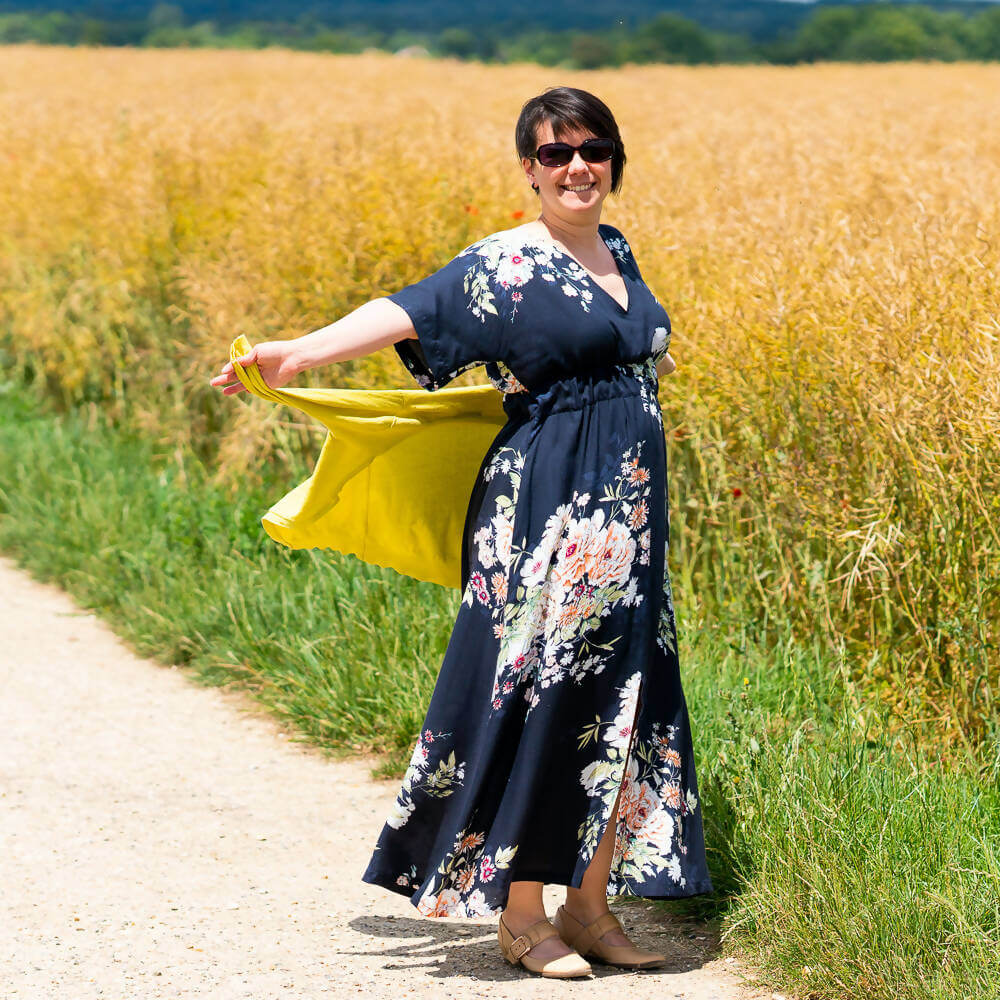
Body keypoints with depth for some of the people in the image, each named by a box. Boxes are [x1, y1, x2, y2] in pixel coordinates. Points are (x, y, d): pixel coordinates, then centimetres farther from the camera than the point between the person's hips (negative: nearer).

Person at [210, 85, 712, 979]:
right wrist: (299, 353, -31)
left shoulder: (617, 253, 13)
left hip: (627, 522, 7)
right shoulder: (506, 265, -8)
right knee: (541, 697, -4)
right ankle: (521, 917, 6)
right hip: (547, 515, -7)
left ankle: (590, 907, 18)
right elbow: (408, 312, -21)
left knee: (619, 702, 8)